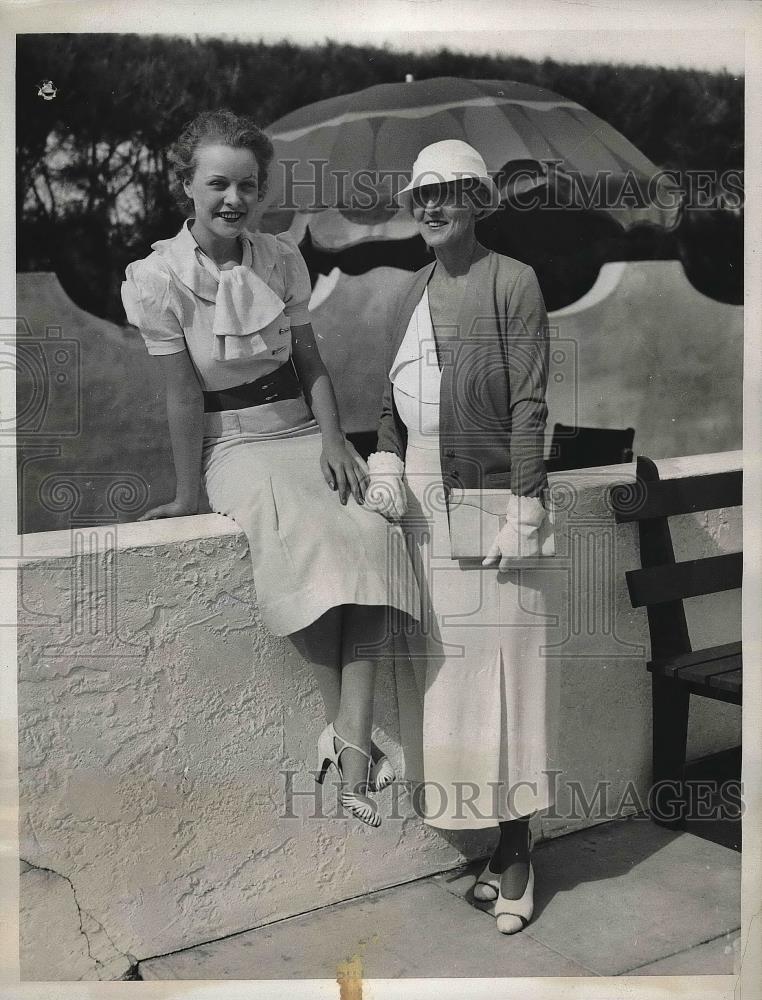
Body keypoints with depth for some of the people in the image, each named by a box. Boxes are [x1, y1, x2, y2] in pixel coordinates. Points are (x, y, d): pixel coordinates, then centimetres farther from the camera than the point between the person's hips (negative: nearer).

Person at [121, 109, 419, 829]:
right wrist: (188, 495, -3)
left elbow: (311, 363, 8)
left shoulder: (282, 259, 5)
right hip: (234, 446, -3)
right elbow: (182, 396, -7)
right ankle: (344, 728, -23)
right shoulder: (156, 279, -7)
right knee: (307, 540, -34)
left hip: (306, 433, 4)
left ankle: (350, 740, -31)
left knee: (370, 532, -27)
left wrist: (332, 440, -6)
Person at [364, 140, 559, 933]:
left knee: (501, 663, -2)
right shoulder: (412, 295, 14)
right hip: (422, 503, 6)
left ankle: (514, 853, 8)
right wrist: (384, 463, -3)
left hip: (489, 500, -6)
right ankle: (462, 829, 18)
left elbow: (529, 406, -9)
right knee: (440, 663, 8)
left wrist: (523, 514, -15)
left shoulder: (512, 283, -4)